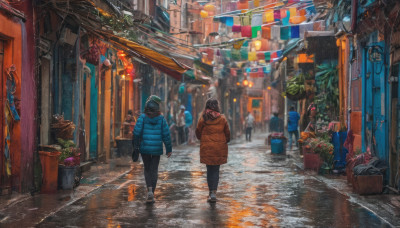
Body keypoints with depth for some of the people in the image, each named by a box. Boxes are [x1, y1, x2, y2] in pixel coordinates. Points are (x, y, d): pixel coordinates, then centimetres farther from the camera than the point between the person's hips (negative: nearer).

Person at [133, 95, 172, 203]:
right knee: (154, 170, 10)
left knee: (147, 169, 15)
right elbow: (166, 135, -2)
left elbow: (137, 133, -9)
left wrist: (135, 146, 4)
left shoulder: (142, 118, -7)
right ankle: (151, 195, 7)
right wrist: (169, 149, 6)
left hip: (145, 149, -1)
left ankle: (149, 189, -6)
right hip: (157, 149, 1)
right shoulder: (161, 119, -3)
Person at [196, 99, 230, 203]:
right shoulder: (222, 119, -2)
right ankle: (214, 192, -8)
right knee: (216, 170, 4)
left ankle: (211, 191, 11)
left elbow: (198, 133, 4)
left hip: (206, 148, 0)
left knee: (209, 170, 10)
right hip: (219, 148, 0)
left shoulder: (203, 119, -5)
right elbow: (227, 134, 5)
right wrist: (225, 142, 23)